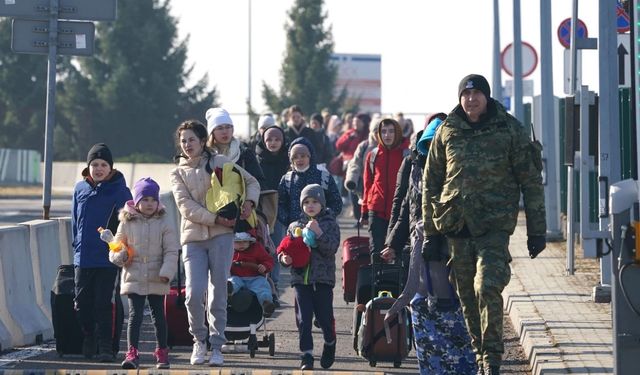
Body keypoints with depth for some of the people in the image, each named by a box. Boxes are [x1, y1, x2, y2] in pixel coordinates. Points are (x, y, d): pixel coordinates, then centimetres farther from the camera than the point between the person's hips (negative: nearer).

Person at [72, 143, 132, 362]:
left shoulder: (119, 190, -4)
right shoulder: (80, 189, 7)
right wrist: (78, 244, 11)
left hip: (108, 258, -4)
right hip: (83, 257, 4)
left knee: (103, 304, -5)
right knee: (82, 302, 9)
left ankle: (105, 346, 0)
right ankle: (89, 338, 27)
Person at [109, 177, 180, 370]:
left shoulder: (165, 223, 0)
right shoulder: (127, 223, 1)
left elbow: (171, 251, -2)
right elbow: (115, 249, 9)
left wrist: (167, 272, -15)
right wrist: (120, 256, -14)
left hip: (157, 280, 1)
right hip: (133, 278, -1)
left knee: (158, 315, 10)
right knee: (135, 315, -8)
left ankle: (162, 352, 22)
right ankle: (132, 352, -11)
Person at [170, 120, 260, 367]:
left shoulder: (219, 162, 10)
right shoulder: (178, 174, 10)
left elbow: (251, 182, 18)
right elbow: (186, 207, -4)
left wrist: (249, 202, -2)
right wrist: (216, 218, -15)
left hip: (221, 235, 0)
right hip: (193, 237, 0)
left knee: (218, 292, -1)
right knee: (194, 293, -12)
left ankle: (217, 346, 8)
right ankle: (199, 340, 10)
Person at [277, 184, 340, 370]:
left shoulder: (330, 224, 3)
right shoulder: (295, 226, 11)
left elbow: (332, 248, -10)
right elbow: (285, 249, 15)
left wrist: (318, 233, -21)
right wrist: (284, 258, -7)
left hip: (323, 278, -2)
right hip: (301, 277, 2)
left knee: (324, 317, 0)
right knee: (303, 319, -4)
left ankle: (330, 344, 28)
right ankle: (307, 355, -1)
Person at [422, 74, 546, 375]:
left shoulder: (510, 130, 1)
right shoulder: (447, 132, 8)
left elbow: (531, 182, 3)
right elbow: (431, 183, 13)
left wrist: (536, 231, 1)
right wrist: (430, 232, 10)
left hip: (495, 224, -3)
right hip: (457, 225, 3)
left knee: (487, 287, -18)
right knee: (467, 296, 5)